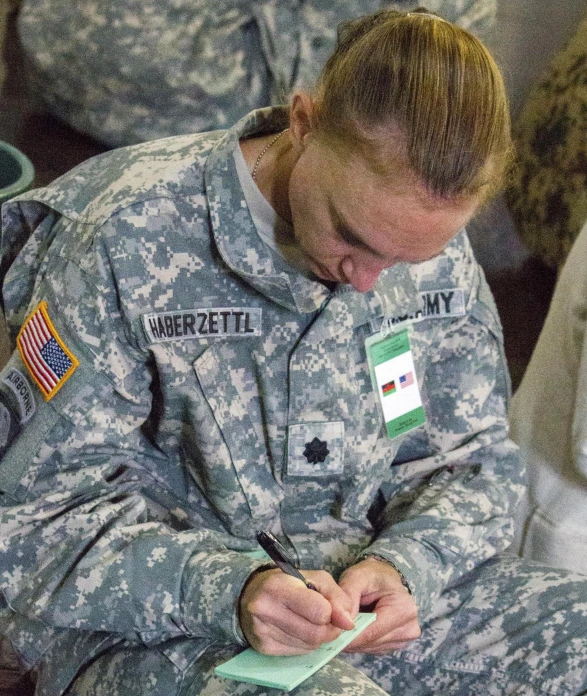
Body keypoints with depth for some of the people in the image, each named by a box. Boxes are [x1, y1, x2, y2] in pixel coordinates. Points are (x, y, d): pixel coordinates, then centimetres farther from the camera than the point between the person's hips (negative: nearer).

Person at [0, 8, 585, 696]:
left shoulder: (437, 250, 1)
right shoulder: (127, 241, -16)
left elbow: (473, 462, 9)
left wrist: (405, 566, -14)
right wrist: (229, 590, -30)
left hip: (369, 599, 6)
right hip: (153, 627, -5)